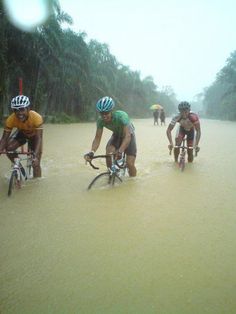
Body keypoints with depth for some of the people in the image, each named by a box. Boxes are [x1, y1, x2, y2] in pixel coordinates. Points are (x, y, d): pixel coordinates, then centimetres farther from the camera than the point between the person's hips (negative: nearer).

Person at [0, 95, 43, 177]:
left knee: (35, 164, -8)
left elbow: (39, 138, -42)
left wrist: (36, 156, -55)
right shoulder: (11, 119, -31)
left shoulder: (36, 117, -39)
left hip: (34, 135, -2)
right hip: (21, 133, 3)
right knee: (8, 147, -24)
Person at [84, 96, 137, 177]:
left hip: (128, 135, -3)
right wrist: (92, 151, -46)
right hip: (116, 135, 4)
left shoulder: (121, 116, -39)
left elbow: (127, 136, -47)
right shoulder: (100, 120, -26)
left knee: (130, 163, -13)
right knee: (108, 153, -24)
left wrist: (120, 151, -63)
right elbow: (97, 137, -27)